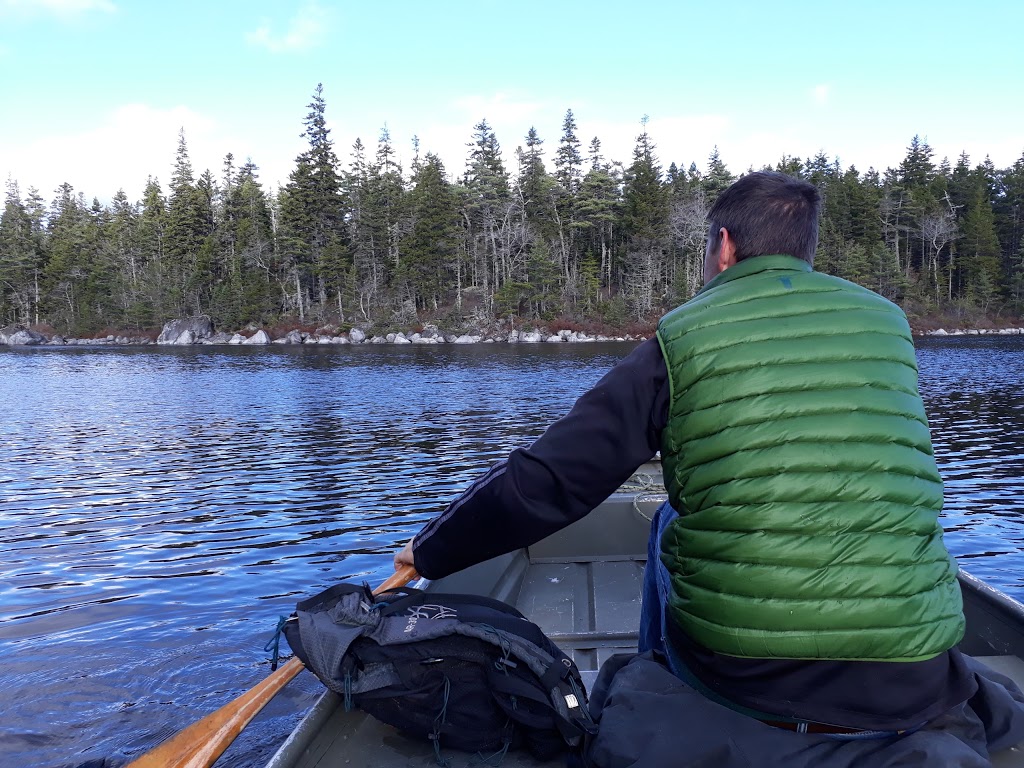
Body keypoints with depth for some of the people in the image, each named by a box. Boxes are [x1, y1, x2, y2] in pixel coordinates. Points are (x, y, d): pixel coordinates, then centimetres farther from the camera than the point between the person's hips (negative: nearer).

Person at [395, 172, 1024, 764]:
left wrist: (431, 551, 8)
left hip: (740, 682, -2)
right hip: (912, 689, 3)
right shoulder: (888, 319, 5)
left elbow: (545, 486, -9)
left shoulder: (680, 340, -6)